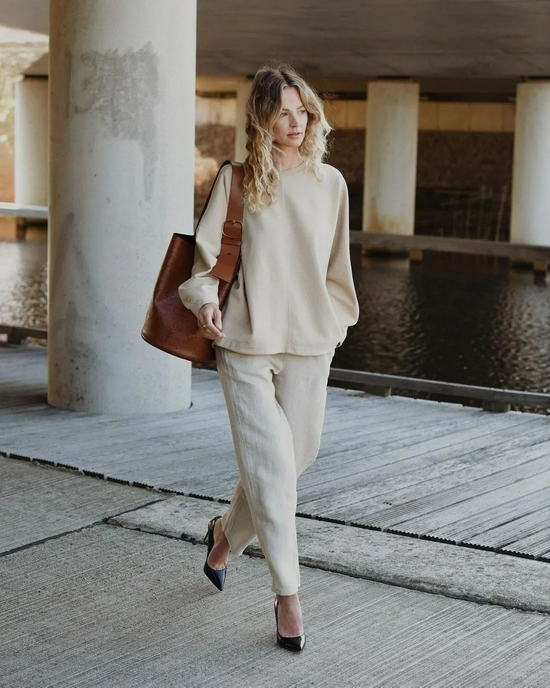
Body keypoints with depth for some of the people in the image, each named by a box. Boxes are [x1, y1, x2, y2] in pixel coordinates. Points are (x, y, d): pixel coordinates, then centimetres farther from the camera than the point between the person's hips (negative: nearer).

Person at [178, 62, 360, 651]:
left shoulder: (330, 183, 6)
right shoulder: (236, 179, -2)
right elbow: (205, 251, 2)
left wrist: (338, 316, 22)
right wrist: (204, 300, -15)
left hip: (309, 343, 4)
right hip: (245, 343, -3)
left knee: (296, 456, 11)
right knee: (271, 465, -7)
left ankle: (227, 533, 39)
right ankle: (288, 596, 2)